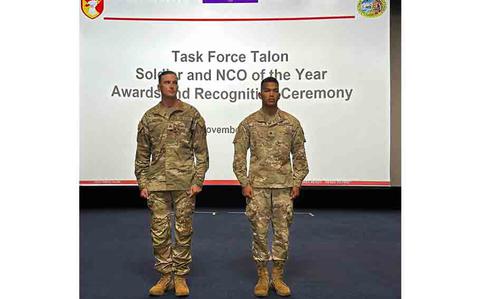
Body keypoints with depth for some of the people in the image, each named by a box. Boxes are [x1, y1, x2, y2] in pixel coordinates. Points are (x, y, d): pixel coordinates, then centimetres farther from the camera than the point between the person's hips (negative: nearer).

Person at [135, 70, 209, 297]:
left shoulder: (191, 114, 2)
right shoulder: (149, 117, 8)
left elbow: (201, 151, 1)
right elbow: (142, 155, 11)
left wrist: (198, 181, -5)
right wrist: (142, 184, 5)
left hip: (185, 183, -2)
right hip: (157, 184, 2)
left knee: (183, 231, 6)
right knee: (159, 231, 6)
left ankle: (180, 276, 19)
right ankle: (165, 275, 20)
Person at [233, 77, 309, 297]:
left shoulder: (292, 123, 4)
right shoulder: (248, 123, 1)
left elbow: (299, 156, 8)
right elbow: (239, 156, 2)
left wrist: (297, 183, 2)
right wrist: (244, 183, -4)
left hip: (284, 186, 1)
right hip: (257, 186, -1)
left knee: (282, 232, 6)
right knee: (259, 232, 4)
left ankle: (278, 276, 20)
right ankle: (262, 276, 18)